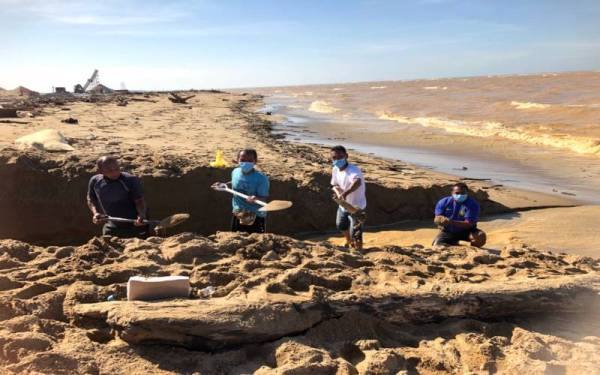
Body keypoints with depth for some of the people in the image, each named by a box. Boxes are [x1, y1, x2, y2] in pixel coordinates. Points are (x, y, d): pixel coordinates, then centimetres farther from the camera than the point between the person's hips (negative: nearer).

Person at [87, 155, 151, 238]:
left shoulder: (131, 180, -17)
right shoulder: (95, 181, -5)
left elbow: (139, 200, -16)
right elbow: (91, 200, 12)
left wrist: (141, 215, -35)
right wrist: (95, 213, -6)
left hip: (135, 226, -4)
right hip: (111, 228, 4)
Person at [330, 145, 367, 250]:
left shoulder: (353, 170, -33)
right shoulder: (335, 170, -7)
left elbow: (357, 182, -55)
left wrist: (345, 193, -72)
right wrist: (337, 191, -18)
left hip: (356, 207, -8)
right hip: (343, 205, 9)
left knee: (355, 234, -4)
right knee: (340, 226, 31)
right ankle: (349, 242, 60)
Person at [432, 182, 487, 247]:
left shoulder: (472, 204, -16)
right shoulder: (444, 202, -9)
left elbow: (469, 224, -25)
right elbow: (437, 219, -11)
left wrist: (451, 222, -40)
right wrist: (442, 220, -37)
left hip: (465, 231, -2)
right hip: (448, 232, 2)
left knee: (481, 235, -30)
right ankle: (453, 243, 15)